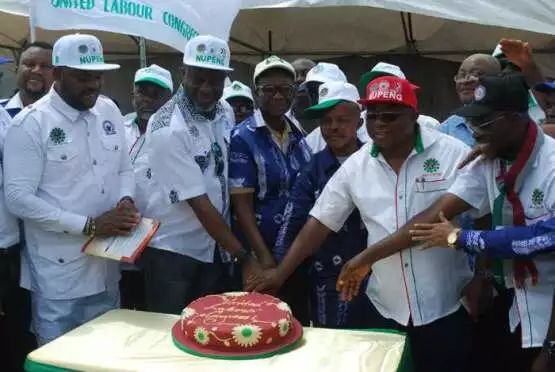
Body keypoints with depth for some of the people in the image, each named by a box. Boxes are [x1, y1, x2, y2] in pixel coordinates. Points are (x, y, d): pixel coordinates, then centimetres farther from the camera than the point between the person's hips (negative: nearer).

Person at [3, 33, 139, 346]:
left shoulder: (109, 111, 6)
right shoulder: (31, 124, -12)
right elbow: (19, 199, -16)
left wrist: (126, 200, -9)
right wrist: (90, 225, -20)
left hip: (107, 268, 6)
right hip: (59, 275, -5)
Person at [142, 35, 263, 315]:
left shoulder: (226, 112, 1)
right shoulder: (168, 129, -21)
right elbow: (199, 202, -22)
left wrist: (230, 248, 4)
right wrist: (243, 257, -20)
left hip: (214, 247, 6)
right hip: (172, 251, -6)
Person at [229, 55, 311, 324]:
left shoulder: (298, 135, 6)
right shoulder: (243, 138, -10)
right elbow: (241, 204, -13)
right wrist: (263, 256, -17)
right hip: (261, 251, -5)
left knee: (299, 323, 15)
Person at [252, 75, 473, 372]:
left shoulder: (453, 154, -9)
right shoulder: (355, 166, 0)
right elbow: (320, 221, 2)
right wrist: (280, 273, -1)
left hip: (446, 308, -2)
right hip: (385, 308, 3)